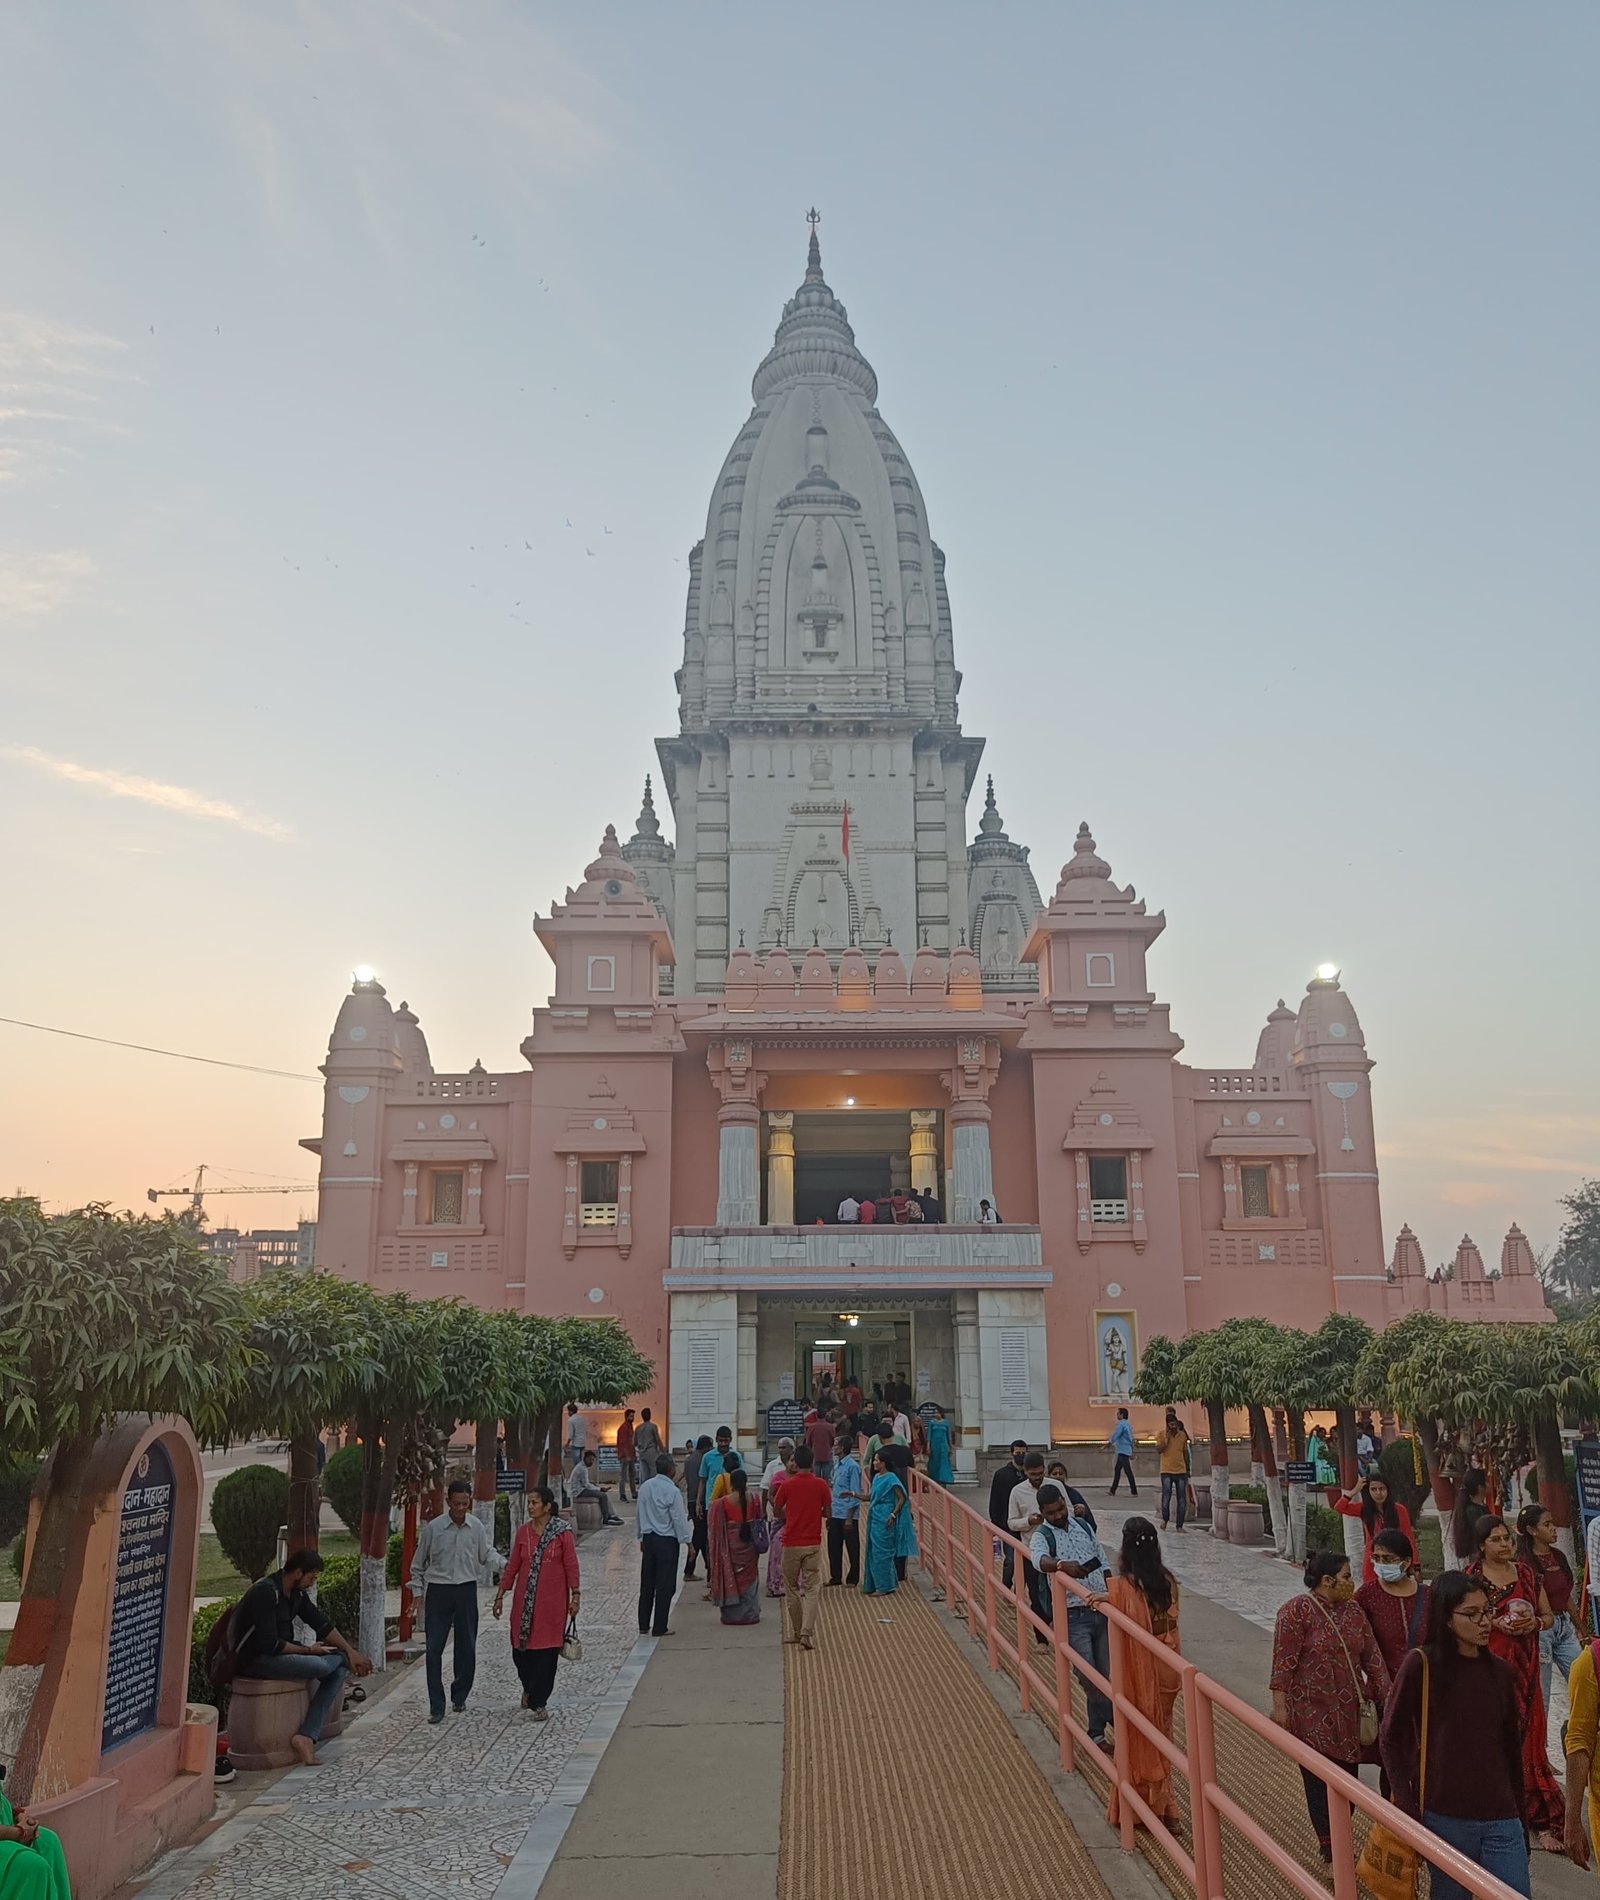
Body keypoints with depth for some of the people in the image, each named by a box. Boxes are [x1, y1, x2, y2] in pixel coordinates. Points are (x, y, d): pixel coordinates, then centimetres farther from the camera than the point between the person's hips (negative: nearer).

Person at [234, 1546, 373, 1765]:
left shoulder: (297, 1593, 8)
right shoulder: (265, 1593, -22)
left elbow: (322, 1624, 10)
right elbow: (269, 1644, -26)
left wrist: (351, 1652, 2)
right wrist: (307, 1650, -14)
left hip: (279, 1653, 10)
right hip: (255, 1661, -10)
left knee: (338, 1670, -8)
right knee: (320, 1666, -30)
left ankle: (306, 1736, -17)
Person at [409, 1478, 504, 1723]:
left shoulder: (477, 1527, -1)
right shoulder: (433, 1528, -6)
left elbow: (488, 1554, 9)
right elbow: (418, 1564, 4)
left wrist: (504, 1564, -10)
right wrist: (417, 1593, 3)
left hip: (467, 1590, 2)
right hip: (438, 1591, -2)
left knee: (466, 1647, 9)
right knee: (434, 1649, -5)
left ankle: (459, 1696, 27)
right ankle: (436, 1707, 1)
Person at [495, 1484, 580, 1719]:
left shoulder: (563, 1532, -6)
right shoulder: (523, 1532, 4)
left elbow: (571, 1566, -3)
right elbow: (512, 1566, 10)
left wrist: (575, 1595, -5)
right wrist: (501, 1595, 9)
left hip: (552, 1602, -3)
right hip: (525, 1600, 3)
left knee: (546, 1651, -2)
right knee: (520, 1649, 5)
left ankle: (539, 1702, 10)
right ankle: (530, 1688, 34)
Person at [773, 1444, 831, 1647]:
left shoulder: (788, 1485, -6)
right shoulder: (820, 1485, -5)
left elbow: (777, 1511, 4)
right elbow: (827, 1512, 2)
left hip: (791, 1543, 0)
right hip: (813, 1544, 0)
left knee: (792, 1588, 15)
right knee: (812, 1590, 1)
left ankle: (796, 1632, 22)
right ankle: (806, 1633, -13)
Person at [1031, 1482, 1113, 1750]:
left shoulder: (1083, 1526, 9)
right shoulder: (1043, 1535, -8)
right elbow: (1039, 1559, -32)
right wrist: (1062, 1565, -52)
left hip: (1101, 1609, 5)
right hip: (1073, 1616, -5)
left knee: (1107, 1674, 11)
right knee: (1091, 1677, -5)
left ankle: (1098, 1732, 27)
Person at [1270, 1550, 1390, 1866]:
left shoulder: (1353, 1612, 8)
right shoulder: (1297, 1610, -12)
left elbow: (1372, 1659, 10)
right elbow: (1283, 1662, -14)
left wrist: (1388, 1699, 6)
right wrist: (1279, 1706, -17)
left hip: (1349, 1714, 6)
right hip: (1311, 1713, -6)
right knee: (1320, 1782, -2)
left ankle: (1333, 1841, 27)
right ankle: (1333, 1857, 7)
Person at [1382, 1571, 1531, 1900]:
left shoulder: (1498, 1671, 5)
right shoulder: (1421, 1665, -9)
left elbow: (1511, 1747, 12)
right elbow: (1390, 1739, -5)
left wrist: (1519, 1815, 14)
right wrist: (1409, 1811, -8)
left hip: (1501, 1822, 4)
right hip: (1445, 1820, -3)